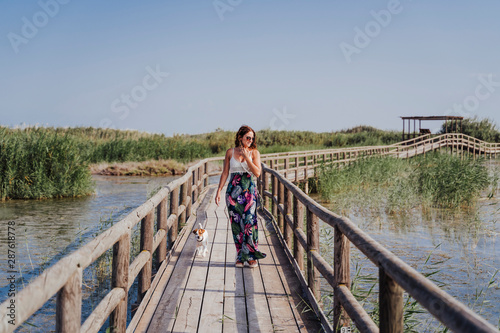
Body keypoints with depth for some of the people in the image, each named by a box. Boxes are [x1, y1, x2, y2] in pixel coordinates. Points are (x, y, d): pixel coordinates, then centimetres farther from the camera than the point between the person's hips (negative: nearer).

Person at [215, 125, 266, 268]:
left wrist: (247, 157, -12)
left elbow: (257, 173, -7)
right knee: (236, 223, 2)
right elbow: (225, 173, 8)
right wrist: (219, 191, 3)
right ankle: (240, 256, 11)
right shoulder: (230, 152, 6)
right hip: (233, 190, 1)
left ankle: (251, 256, 0)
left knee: (250, 221, -9)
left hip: (249, 190, -1)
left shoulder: (254, 152, 4)